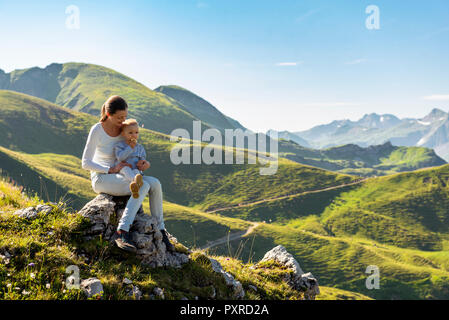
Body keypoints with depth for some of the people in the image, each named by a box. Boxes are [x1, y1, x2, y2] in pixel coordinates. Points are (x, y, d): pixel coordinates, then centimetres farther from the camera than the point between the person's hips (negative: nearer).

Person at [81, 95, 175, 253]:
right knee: (143, 186, -31)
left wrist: (145, 163, -15)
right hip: (101, 178, -6)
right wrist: (112, 170, -24)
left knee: (155, 183, -18)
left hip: (118, 177, 6)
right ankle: (122, 234, -36)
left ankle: (160, 230, -9)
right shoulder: (97, 130, -17)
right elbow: (85, 163, -16)